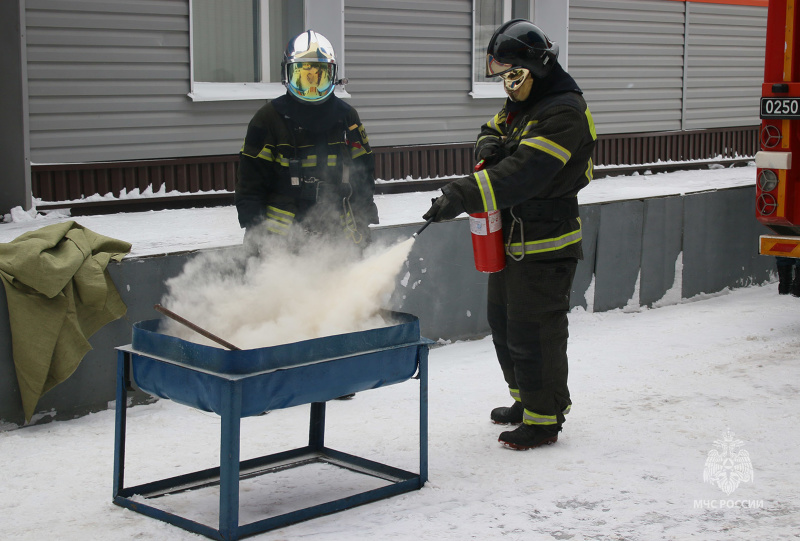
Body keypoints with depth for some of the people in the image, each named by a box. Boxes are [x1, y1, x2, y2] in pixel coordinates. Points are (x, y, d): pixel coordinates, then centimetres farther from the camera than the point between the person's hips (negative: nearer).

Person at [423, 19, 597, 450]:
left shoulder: (564, 113, -20)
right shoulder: (520, 102, 12)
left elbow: (524, 172, -31)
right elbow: (492, 133, 20)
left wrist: (464, 195, -39)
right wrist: (489, 145, -8)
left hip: (546, 245, -10)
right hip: (510, 239, 10)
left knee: (533, 332, -4)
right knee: (502, 321, 19)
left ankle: (544, 419, 10)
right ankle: (528, 401, 36)